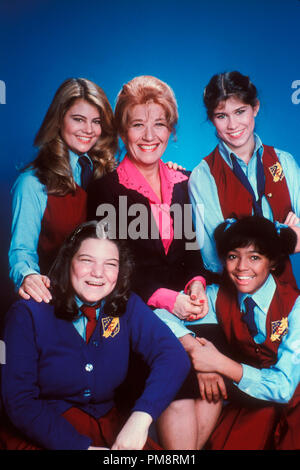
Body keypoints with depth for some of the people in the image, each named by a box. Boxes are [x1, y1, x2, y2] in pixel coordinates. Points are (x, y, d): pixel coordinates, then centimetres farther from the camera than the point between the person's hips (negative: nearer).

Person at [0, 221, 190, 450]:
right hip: (41, 434, -2)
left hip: (106, 426, 2)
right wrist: (82, 446, -22)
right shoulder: (28, 313, -11)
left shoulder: (127, 306, -3)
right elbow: (19, 402, -13)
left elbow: (173, 355, -15)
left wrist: (141, 417, -31)